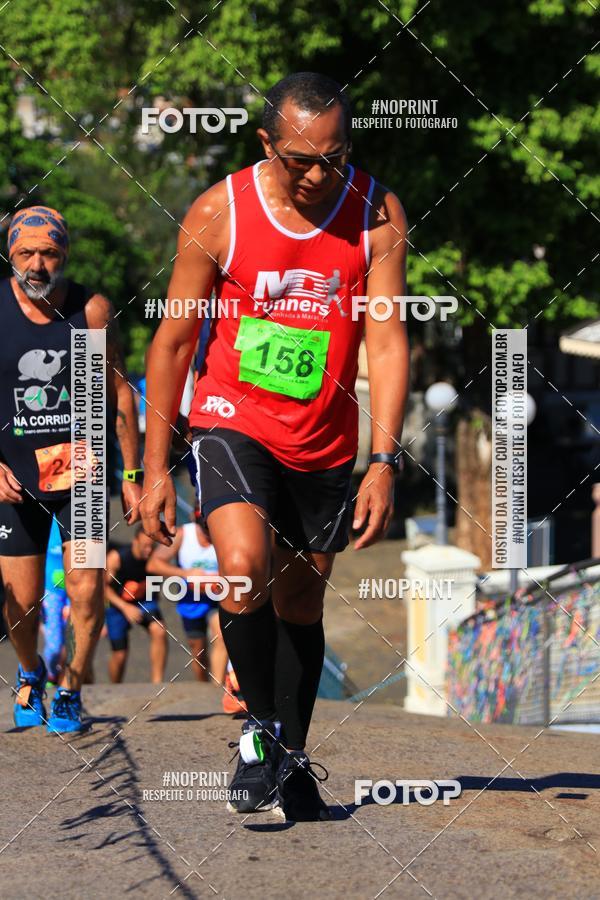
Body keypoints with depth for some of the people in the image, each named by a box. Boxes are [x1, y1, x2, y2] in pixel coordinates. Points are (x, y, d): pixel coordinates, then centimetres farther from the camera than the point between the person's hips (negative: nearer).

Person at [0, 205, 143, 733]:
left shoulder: (92, 310, -3)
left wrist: (132, 475, 5)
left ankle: (70, 690, 12)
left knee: (87, 591, -10)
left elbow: (119, 392, 5)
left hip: (81, 467, 0)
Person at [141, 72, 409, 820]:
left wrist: (384, 462, -19)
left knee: (301, 604, 12)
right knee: (244, 569, -26)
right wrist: (154, 467, -3)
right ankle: (260, 727, -6)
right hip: (233, 423, -2)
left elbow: (387, 344, -9)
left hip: (324, 443, 2)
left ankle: (292, 759, 30)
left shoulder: (377, 216, -7)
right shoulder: (218, 214, -10)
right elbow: (173, 343, -2)